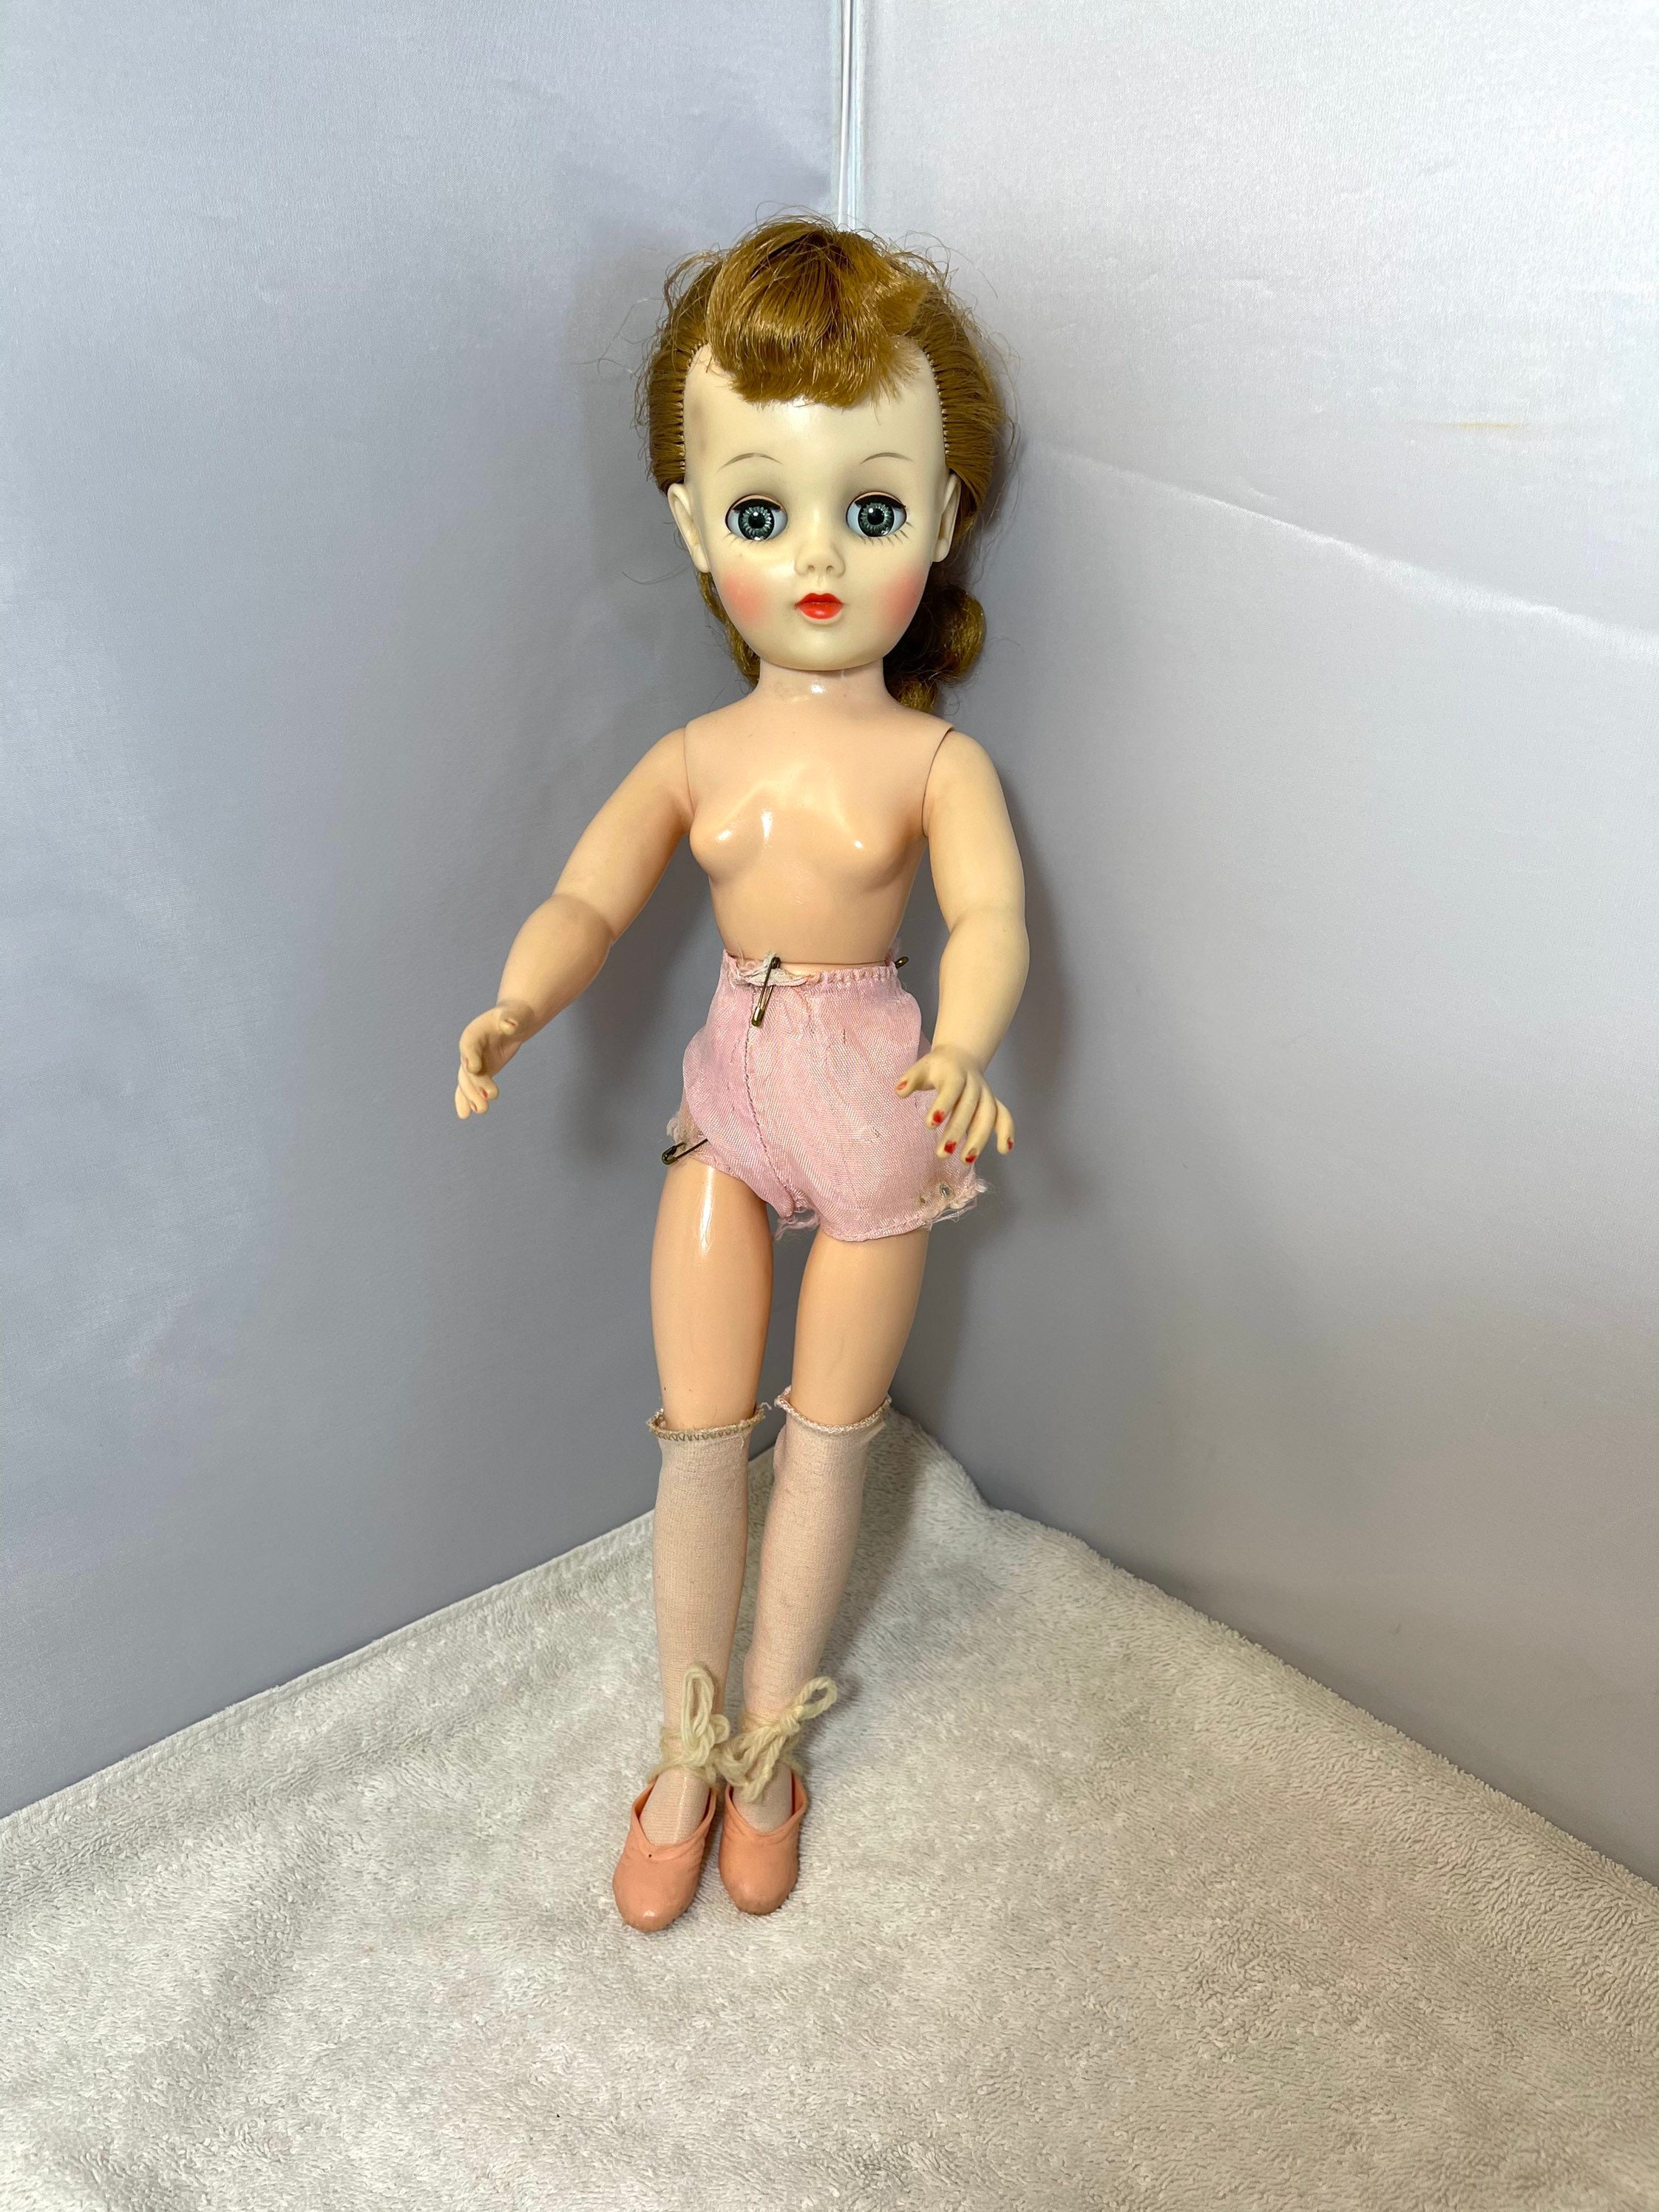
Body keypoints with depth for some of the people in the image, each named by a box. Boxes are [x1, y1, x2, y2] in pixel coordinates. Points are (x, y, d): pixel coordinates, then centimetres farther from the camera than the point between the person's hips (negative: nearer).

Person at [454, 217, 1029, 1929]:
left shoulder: (935, 760, -10)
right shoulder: (697, 755, -2)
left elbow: (992, 916, -25)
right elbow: (586, 899, -6)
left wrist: (961, 1051, -46)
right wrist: (517, 1009, -27)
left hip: (874, 1099, -2)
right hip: (731, 1092, 2)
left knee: (827, 1433, 11)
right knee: (699, 1431, 8)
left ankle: (765, 1749, 33)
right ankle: (687, 1754, 30)